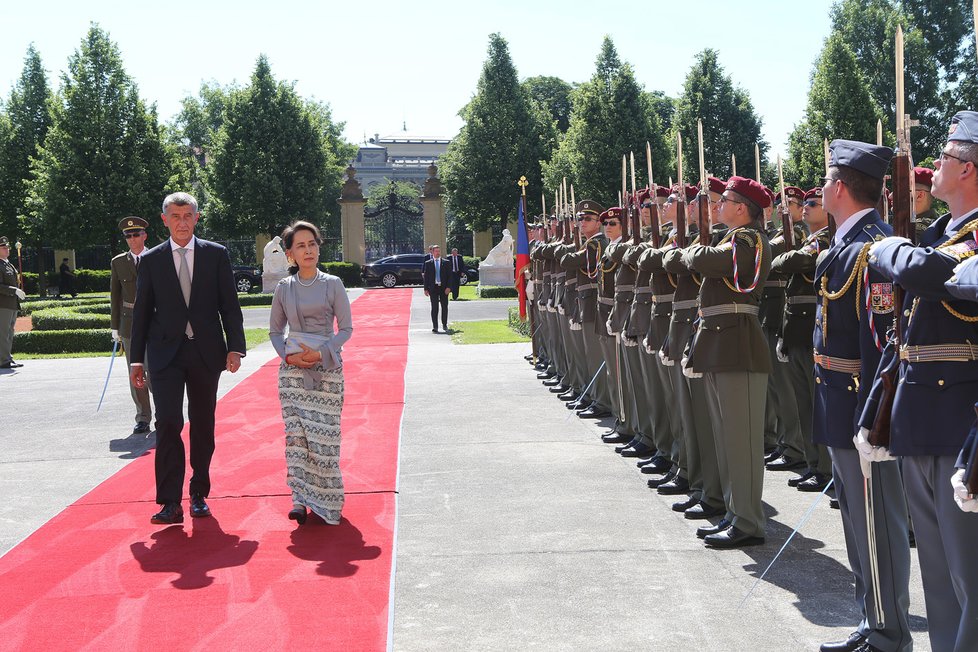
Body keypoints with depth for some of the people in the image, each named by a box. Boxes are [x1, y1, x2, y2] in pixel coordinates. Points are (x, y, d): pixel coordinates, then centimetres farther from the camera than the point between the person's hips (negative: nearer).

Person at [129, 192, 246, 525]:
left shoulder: (216, 255, 4)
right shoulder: (151, 260, 5)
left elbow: (229, 305, 2)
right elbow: (142, 312, 7)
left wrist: (235, 347, -7)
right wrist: (137, 358, 3)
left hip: (206, 352, 1)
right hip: (165, 353, -1)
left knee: (203, 426, 9)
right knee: (168, 423, -11)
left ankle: (199, 495, 22)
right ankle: (170, 503, -8)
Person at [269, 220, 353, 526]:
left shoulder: (332, 284, 0)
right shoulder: (284, 288, 6)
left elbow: (346, 328, 0)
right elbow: (275, 330, 13)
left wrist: (321, 353, -14)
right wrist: (287, 355, -6)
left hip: (326, 367, -2)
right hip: (292, 368, 2)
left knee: (324, 435, -4)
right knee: (295, 434, 0)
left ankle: (326, 499, 7)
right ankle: (300, 498, 8)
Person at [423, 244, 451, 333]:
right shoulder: (428, 263, 5)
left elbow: (449, 275, 3)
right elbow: (426, 276, 5)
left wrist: (448, 287, -7)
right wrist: (426, 289, -2)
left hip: (444, 288, 1)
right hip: (433, 288, -1)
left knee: (444, 307, 5)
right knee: (434, 308, -1)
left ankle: (444, 325, 19)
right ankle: (435, 326, 2)